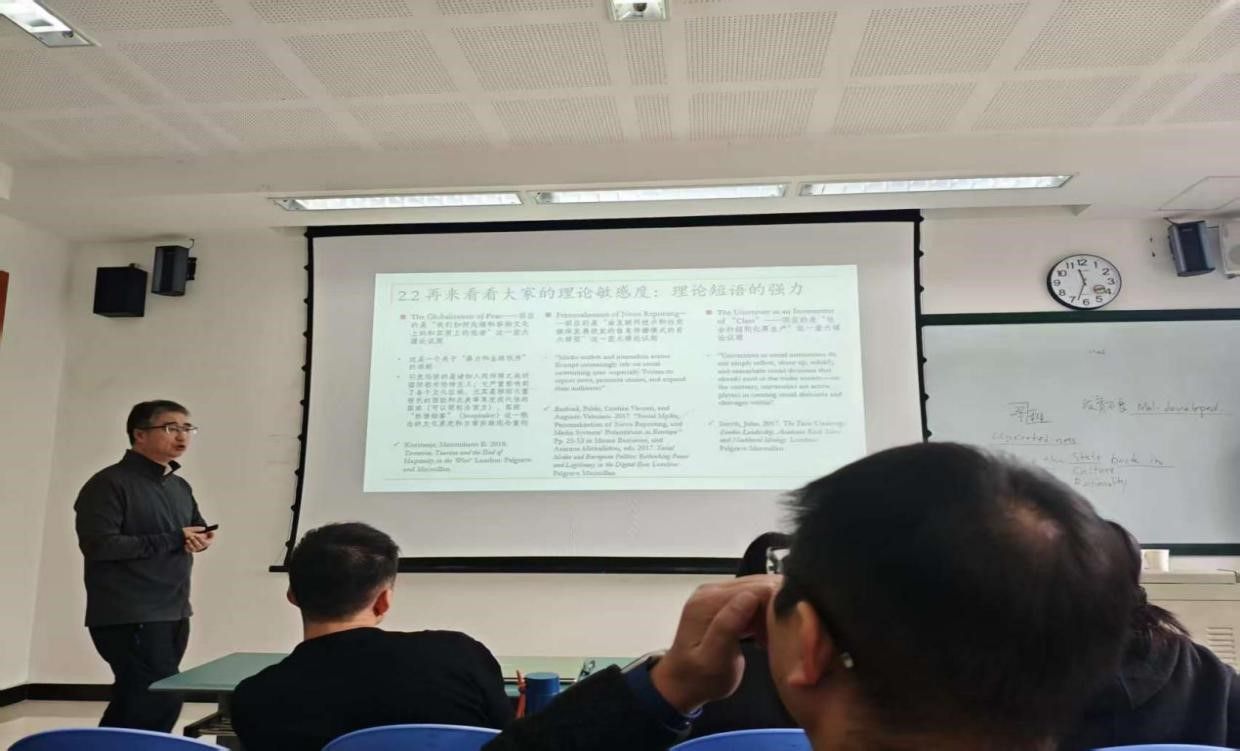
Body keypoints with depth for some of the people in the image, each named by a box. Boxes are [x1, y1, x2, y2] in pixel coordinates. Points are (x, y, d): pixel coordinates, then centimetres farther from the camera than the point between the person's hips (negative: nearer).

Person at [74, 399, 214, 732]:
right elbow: (99, 545, -21)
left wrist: (202, 539, -1)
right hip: (128, 618, -8)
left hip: (174, 615, 8)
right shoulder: (109, 484, -10)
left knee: (134, 702, 16)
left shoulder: (181, 487, 15)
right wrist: (173, 540, -19)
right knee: (161, 701, -12)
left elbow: (197, 531, 24)